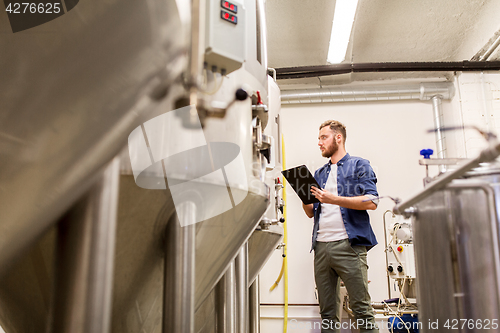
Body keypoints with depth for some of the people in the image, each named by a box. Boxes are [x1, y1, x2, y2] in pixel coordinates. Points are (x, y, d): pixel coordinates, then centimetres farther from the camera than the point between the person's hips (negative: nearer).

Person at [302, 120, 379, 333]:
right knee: (327, 311, 8)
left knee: (361, 308, -4)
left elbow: (371, 201, -8)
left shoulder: (359, 165, 6)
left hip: (348, 244, -5)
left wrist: (334, 199, -16)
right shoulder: (319, 174, 22)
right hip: (321, 247, 6)